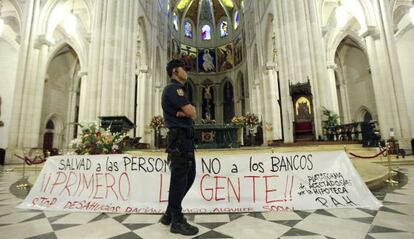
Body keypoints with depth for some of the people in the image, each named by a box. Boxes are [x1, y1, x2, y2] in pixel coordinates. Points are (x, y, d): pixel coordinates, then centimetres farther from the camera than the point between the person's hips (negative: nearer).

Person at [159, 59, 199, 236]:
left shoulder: (177, 89, 25)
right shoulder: (173, 88, -8)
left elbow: (192, 113, 15)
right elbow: (192, 112, -17)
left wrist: (187, 111, -6)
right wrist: (188, 112, 5)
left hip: (185, 138, 10)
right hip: (179, 137, -10)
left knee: (188, 176, 14)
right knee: (179, 178, -3)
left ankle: (170, 215, 25)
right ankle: (177, 221, 11)